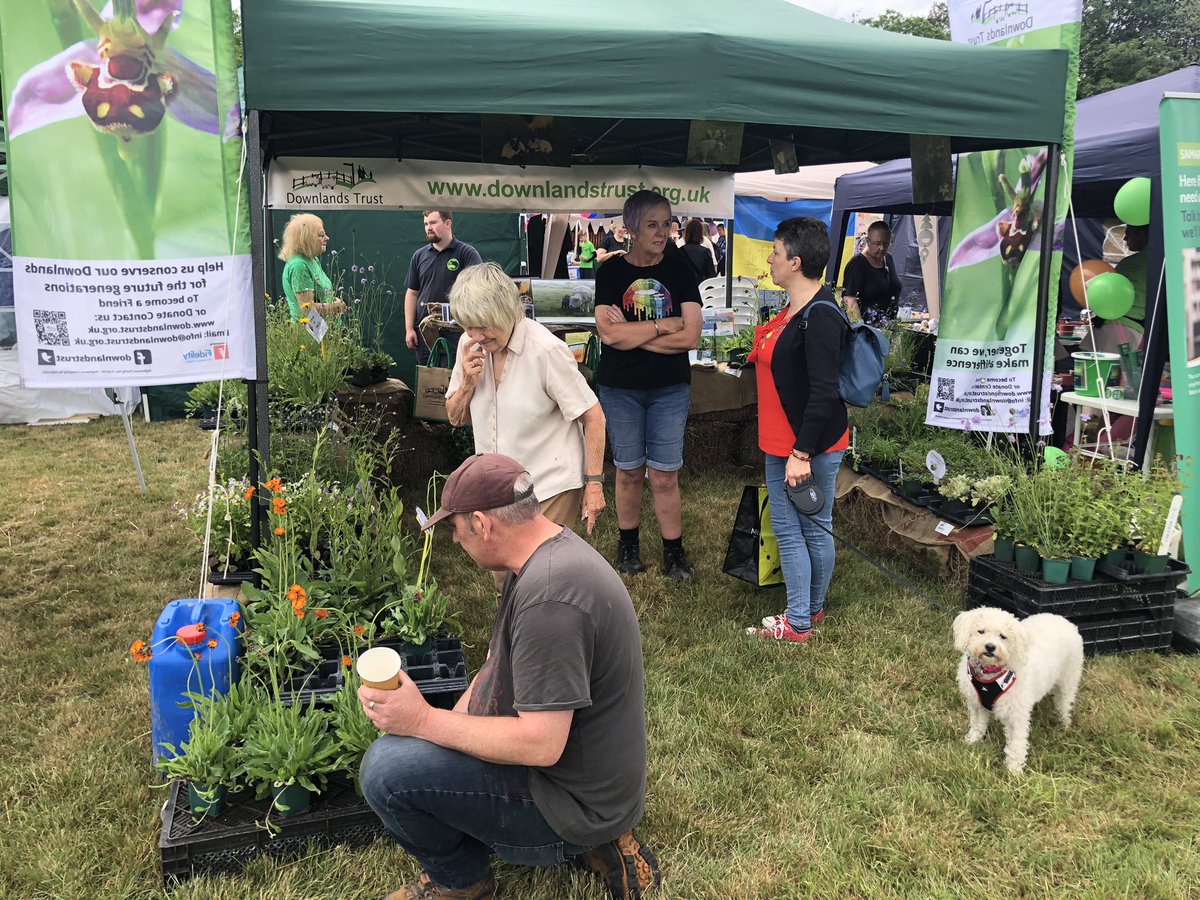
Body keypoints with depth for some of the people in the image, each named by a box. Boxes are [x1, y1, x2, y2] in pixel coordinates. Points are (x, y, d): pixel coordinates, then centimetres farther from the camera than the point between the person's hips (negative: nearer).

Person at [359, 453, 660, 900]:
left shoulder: (549, 595, -29)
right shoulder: (549, 551, 3)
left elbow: (539, 744, -30)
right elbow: (499, 663, 14)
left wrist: (425, 721, -21)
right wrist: (449, 721, 2)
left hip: (574, 799, -10)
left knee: (386, 767, -22)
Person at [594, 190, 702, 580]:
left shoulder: (680, 268, -2)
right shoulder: (610, 271, -4)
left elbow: (690, 336, -12)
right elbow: (608, 333, -17)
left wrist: (631, 333, -14)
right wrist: (663, 325, -16)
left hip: (670, 388, 0)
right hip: (620, 389, 0)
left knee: (664, 475, 5)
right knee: (629, 472, 12)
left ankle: (674, 552, 19)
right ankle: (628, 544, 31)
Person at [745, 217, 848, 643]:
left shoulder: (821, 318, -20)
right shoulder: (793, 309, 10)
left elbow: (823, 393, -23)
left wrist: (802, 453, -23)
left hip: (812, 445, -10)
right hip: (780, 441, 10)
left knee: (814, 530, 4)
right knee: (788, 529, 16)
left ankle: (799, 622, 15)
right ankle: (810, 609, 30)